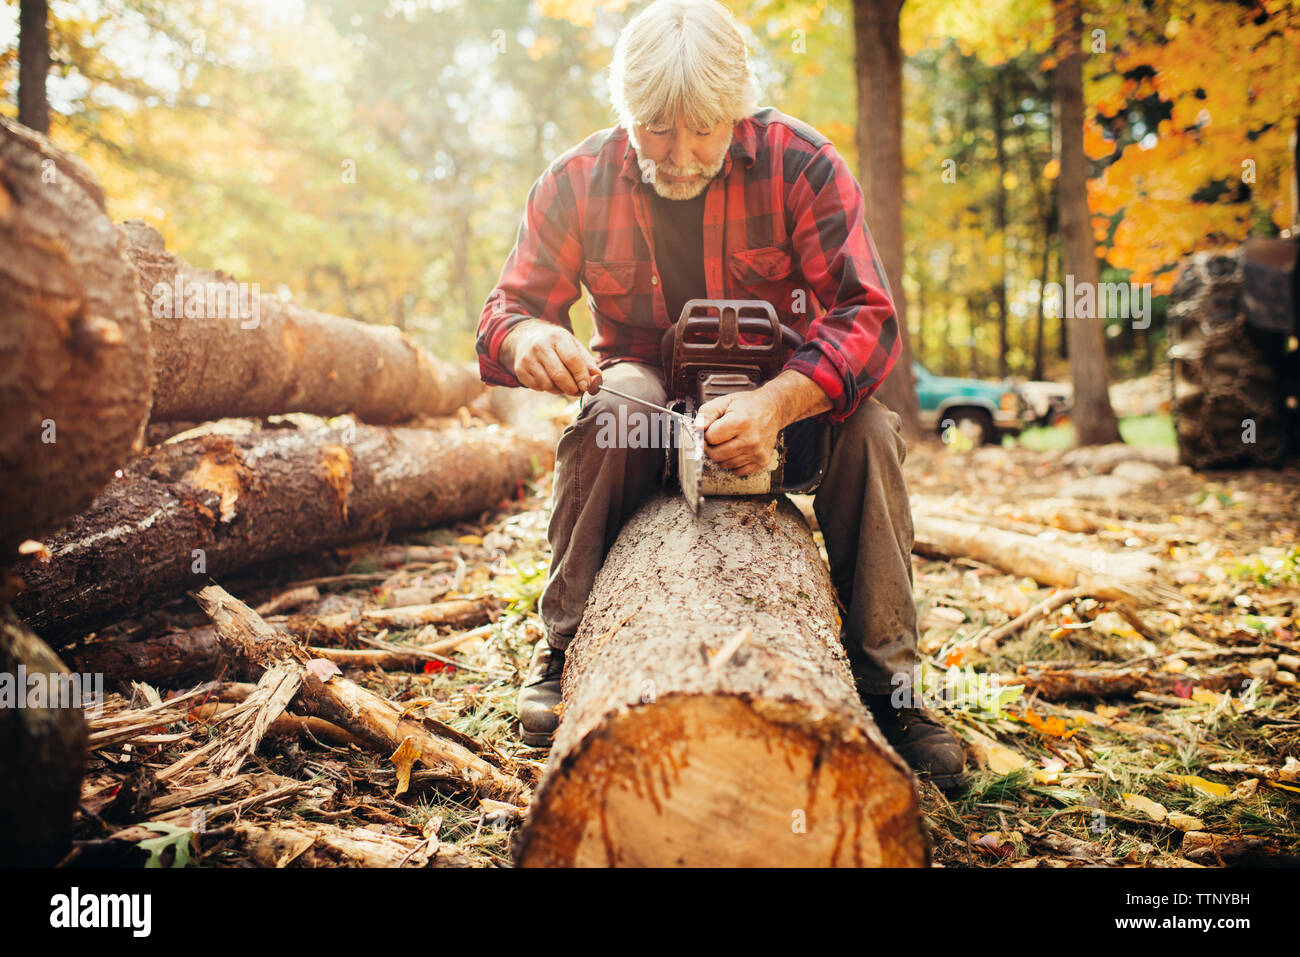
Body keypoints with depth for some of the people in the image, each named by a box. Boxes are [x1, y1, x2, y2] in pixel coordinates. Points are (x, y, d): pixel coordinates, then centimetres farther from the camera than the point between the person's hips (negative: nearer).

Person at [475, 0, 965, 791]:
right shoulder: (578, 182, -11)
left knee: (866, 426, -30)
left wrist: (776, 401, -45)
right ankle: (566, 650, -20)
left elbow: (868, 316, -24)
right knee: (617, 403, -34)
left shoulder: (799, 163, -16)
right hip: (648, 396, 0)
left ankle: (886, 681, -17)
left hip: (781, 395, 0)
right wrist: (528, 340, -37)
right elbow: (508, 309, -9)